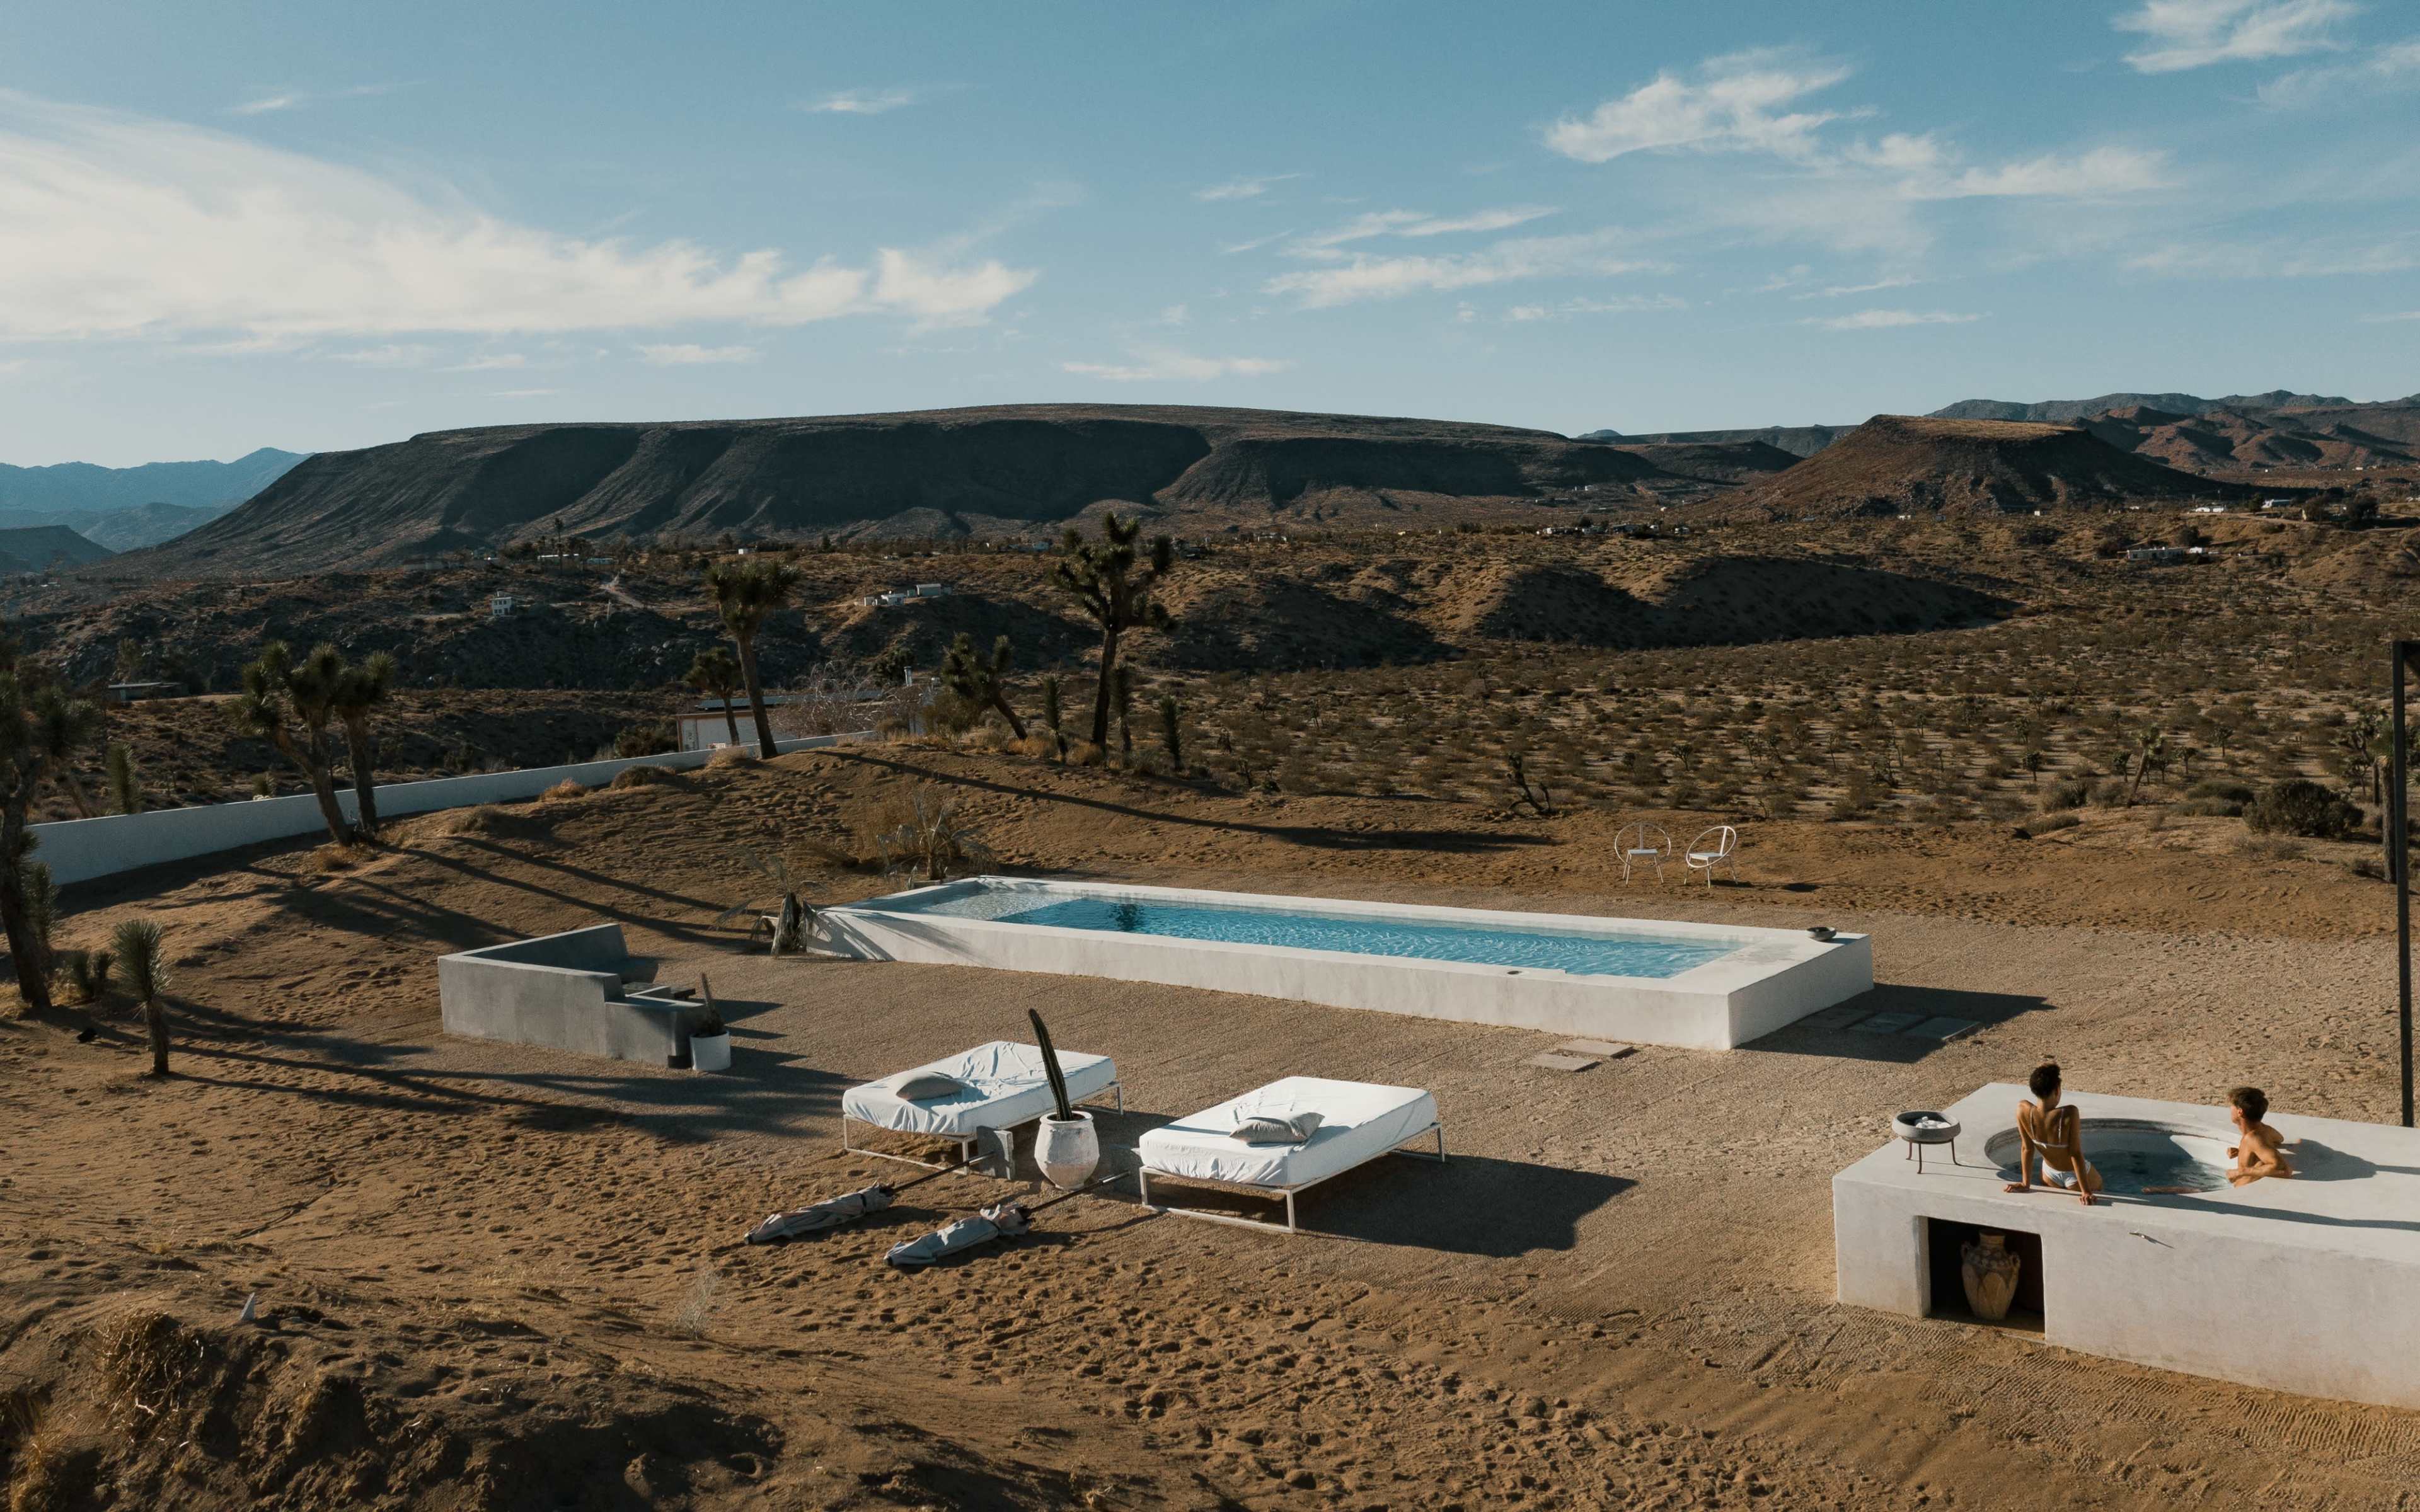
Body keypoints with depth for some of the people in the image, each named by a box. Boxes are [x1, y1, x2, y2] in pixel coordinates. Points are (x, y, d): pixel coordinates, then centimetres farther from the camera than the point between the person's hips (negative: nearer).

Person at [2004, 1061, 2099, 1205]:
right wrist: (2086, 1192, -19)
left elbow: (2027, 1148, -11)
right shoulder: (2069, 1115, -34)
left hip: (2050, 1175, 4)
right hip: (2075, 1177, -4)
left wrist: (2026, 1184, -2)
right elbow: (2076, 1154, -27)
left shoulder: (2023, 1110, -24)